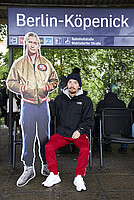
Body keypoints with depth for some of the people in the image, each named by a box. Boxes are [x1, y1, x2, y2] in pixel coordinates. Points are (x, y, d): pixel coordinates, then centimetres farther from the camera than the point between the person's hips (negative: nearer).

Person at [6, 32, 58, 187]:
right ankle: (28, 169, 13)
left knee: (44, 136, 7)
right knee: (28, 137, 1)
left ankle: (46, 166, 21)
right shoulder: (19, 63, 7)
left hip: (43, 103, 1)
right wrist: (23, 88, -7)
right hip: (27, 105, -1)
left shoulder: (45, 63, 10)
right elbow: (10, 82, 9)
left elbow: (54, 80, 17)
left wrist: (47, 87, -3)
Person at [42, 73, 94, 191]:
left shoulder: (86, 100, 6)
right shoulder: (60, 99, 13)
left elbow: (89, 120, 3)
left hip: (79, 133, -2)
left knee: (85, 149, -31)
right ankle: (54, 175, -4)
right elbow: (54, 113, 18)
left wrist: (80, 130, -11)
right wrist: (49, 102, 2)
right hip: (62, 132, 2)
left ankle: (79, 177, -12)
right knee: (49, 147, -22)